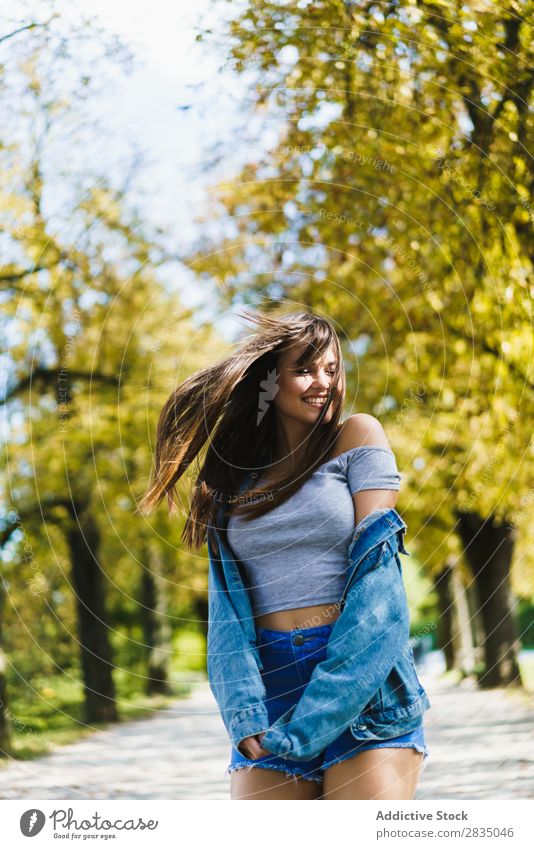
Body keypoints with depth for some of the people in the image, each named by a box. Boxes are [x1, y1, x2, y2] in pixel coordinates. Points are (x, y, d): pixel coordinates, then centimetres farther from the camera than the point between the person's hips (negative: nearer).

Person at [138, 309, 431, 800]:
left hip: (362, 686, -3)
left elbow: (375, 569, -5)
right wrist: (246, 715, -12)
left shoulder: (357, 436, 4)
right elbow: (228, 603, 5)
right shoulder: (236, 475, 14)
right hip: (270, 689, 3)